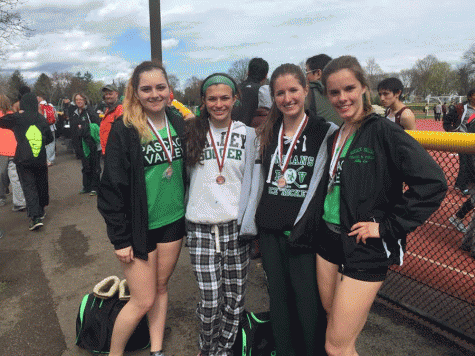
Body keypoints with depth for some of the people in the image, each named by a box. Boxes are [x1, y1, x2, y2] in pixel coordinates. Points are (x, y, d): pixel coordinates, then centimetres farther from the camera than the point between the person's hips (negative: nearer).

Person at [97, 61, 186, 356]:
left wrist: (190, 216, 11)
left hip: (173, 221, 5)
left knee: (161, 288, 17)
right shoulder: (124, 130, -13)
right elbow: (113, 186, -12)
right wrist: (120, 238, -13)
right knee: (143, 300, 3)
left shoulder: (178, 123, 2)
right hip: (140, 228, -4)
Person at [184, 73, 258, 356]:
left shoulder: (247, 134, 7)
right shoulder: (193, 132, 6)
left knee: (235, 296, 7)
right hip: (201, 226, -1)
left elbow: (250, 178, 6)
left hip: (236, 224, 1)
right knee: (210, 300, -1)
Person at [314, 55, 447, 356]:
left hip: (365, 250, -6)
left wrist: (388, 226, -18)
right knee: (336, 328, 21)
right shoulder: (334, 135, 7)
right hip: (329, 241, 7)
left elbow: (433, 182, -21)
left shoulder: (384, 132, -14)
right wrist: (320, 224, 9)